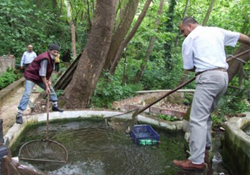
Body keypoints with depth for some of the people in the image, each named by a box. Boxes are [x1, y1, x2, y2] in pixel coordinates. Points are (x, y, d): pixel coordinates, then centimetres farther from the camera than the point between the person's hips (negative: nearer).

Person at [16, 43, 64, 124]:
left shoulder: (51, 58, 0)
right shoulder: (45, 58, -29)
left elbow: (50, 70, 10)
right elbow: (42, 74, -29)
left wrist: (49, 81, -1)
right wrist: (46, 86, -26)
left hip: (40, 78, 9)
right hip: (31, 76, -9)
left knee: (51, 89, 12)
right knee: (27, 94, -17)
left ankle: (55, 106, 30)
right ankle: (19, 114, -15)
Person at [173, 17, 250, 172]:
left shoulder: (189, 40, 2)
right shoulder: (217, 31, 18)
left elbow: (188, 68, 5)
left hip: (208, 78, -8)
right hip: (224, 76, 8)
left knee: (198, 118, -10)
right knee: (206, 113, 21)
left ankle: (197, 161, -13)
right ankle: (205, 144, 33)